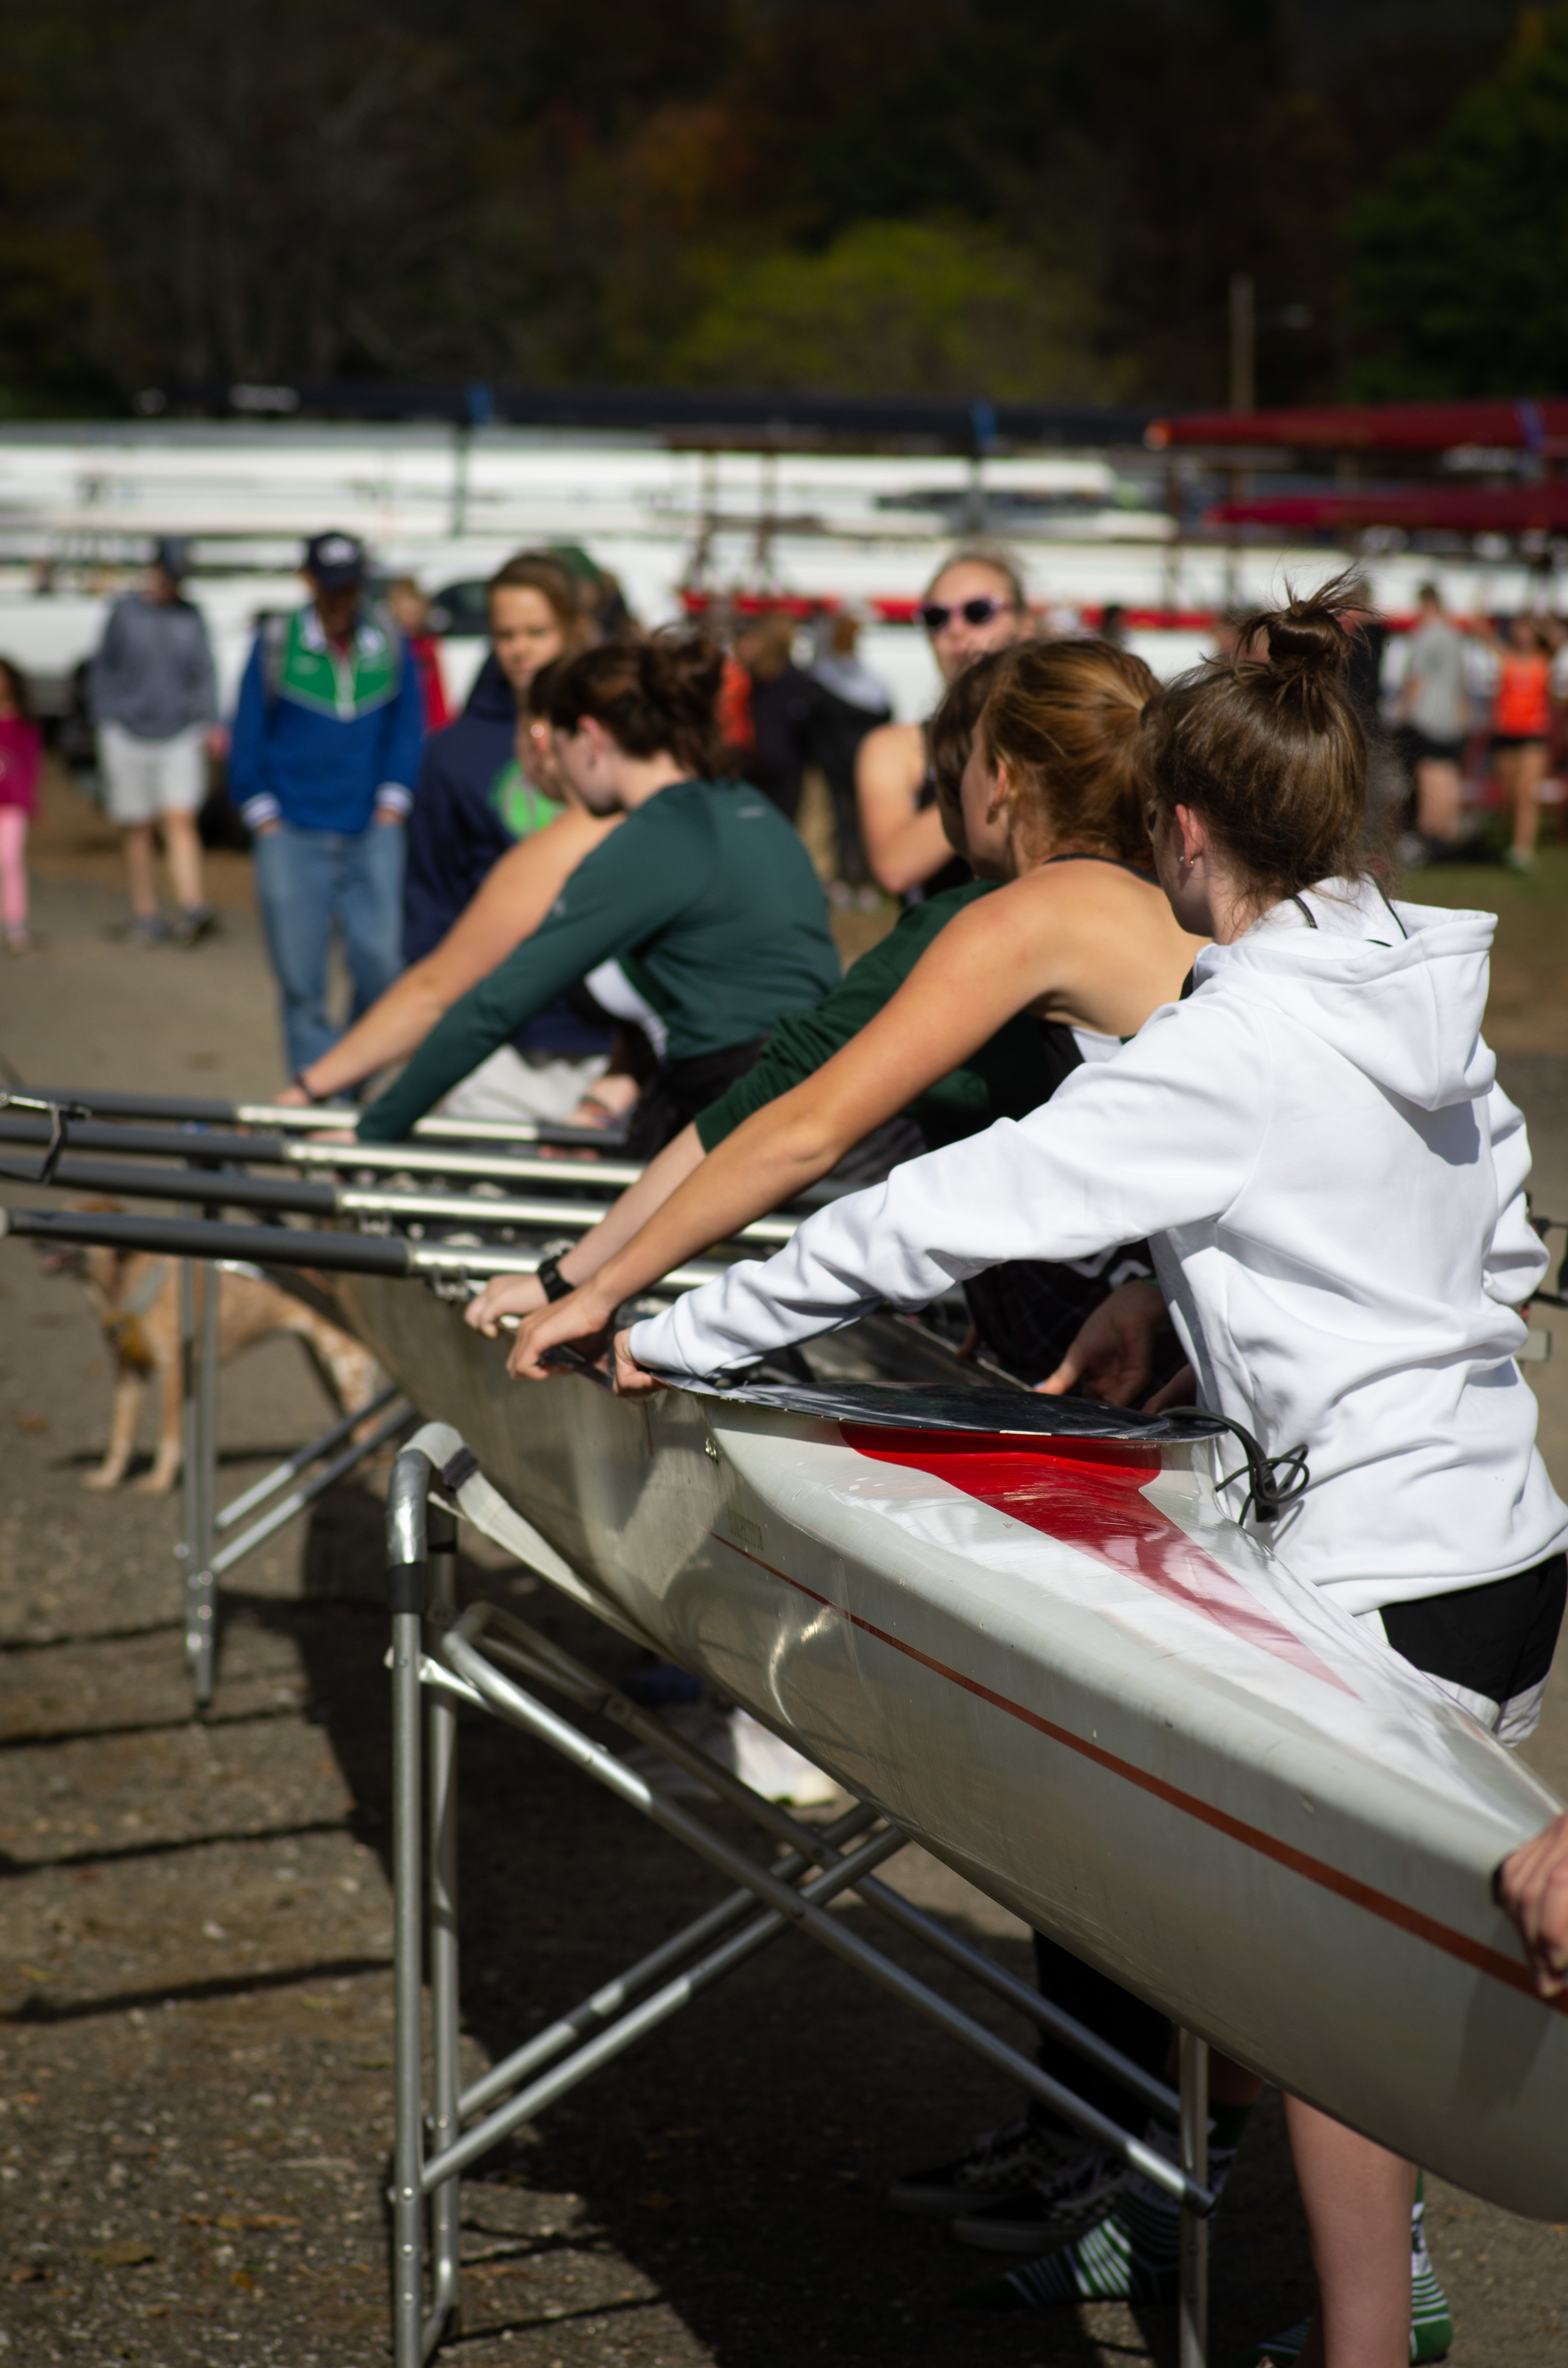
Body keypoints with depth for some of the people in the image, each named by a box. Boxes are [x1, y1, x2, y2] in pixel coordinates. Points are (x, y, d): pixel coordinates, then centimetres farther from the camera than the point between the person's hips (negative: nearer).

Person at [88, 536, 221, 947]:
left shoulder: (191, 616, 7)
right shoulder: (125, 613, 2)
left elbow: (204, 673, 9)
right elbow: (102, 670, 9)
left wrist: (212, 724, -2)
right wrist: (105, 724, 4)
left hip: (180, 734, 0)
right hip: (128, 735, 0)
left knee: (181, 821, -11)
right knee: (137, 830, 4)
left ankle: (192, 911, -20)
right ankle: (145, 917, 10)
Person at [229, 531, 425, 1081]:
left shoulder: (389, 643, 5)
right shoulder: (276, 643, 0)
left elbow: (408, 730, 10)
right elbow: (248, 736, 4)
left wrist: (393, 802, 3)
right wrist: (262, 815, 1)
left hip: (372, 833, 1)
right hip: (293, 837, -1)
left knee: (381, 960, -8)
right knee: (301, 978, -1)